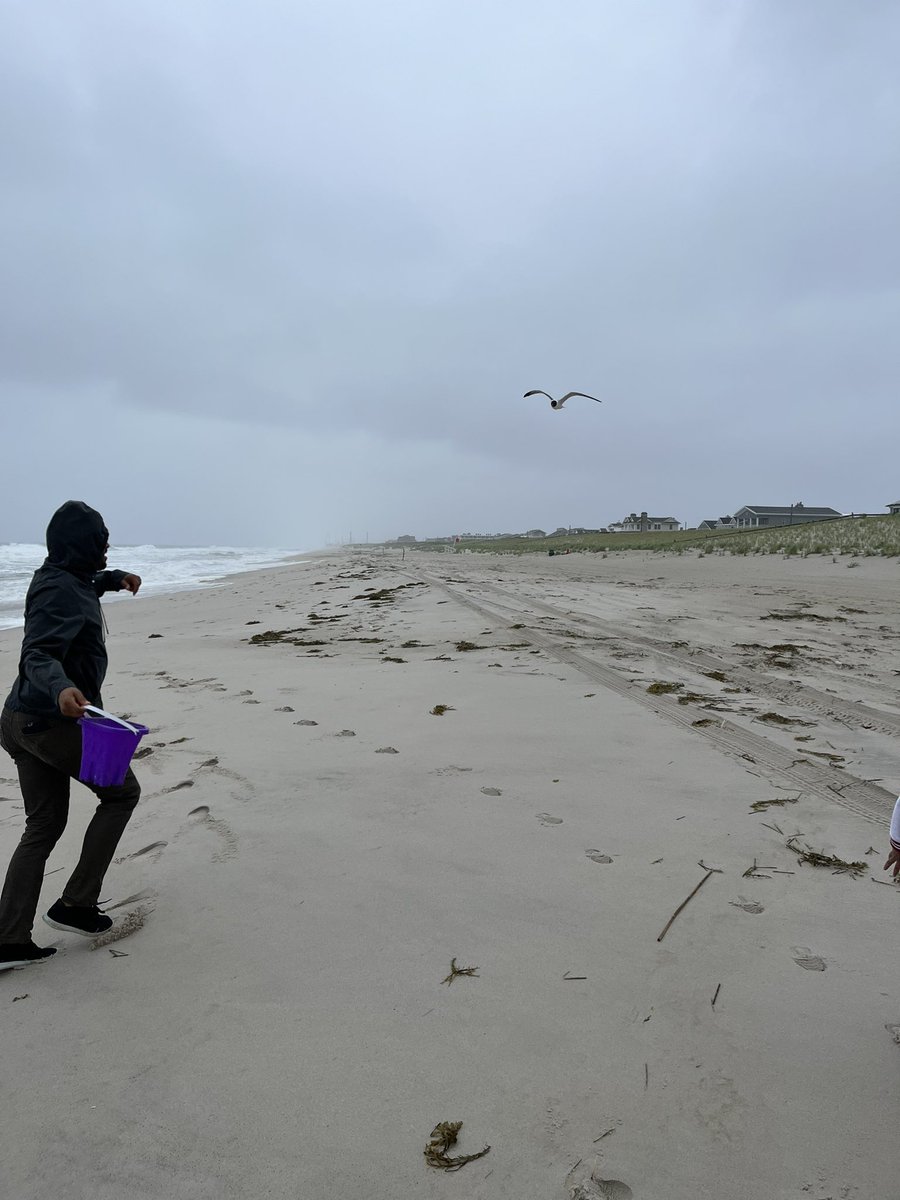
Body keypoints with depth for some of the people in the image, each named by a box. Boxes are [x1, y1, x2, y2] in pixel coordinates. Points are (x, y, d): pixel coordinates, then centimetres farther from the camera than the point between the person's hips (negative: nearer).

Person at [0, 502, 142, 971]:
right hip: (54, 722, -10)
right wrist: (61, 688, -48)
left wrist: (114, 579, 42)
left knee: (44, 827, 14)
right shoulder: (61, 591, -18)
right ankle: (75, 904, 11)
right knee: (122, 791, 8)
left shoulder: (61, 578, 11)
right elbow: (38, 654, -31)